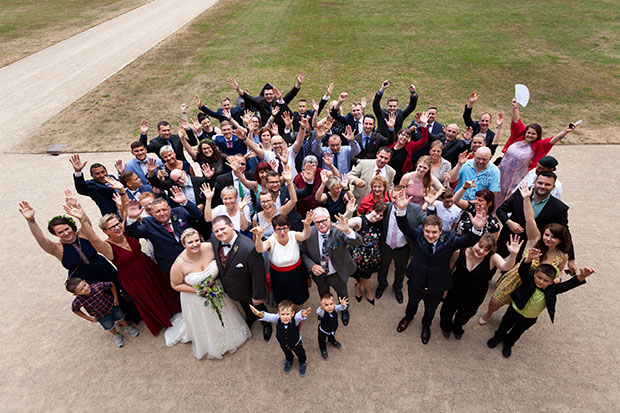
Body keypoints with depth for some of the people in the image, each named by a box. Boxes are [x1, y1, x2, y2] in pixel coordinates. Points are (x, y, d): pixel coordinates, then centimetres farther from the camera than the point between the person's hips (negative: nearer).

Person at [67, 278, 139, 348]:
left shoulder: (98, 286, -35)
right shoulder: (78, 302, -34)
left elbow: (111, 285, -15)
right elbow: (75, 310, -9)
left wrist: (115, 298, -12)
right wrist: (88, 318, -6)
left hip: (111, 305, 0)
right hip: (101, 316, 0)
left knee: (120, 318, 20)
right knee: (110, 328, 16)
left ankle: (127, 327, 54)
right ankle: (116, 335, 53)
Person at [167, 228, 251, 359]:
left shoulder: (209, 248, -25)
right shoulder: (179, 264, -30)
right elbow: (175, 285, -14)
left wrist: (217, 280, -9)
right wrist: (198, 291, -21)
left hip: (216, 292, 3)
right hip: (196, 299, -2)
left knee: (223, 317, 27)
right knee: (204, 325, 22)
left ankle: (229, 336, 59)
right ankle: (210, 347, 53)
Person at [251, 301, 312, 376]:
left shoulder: (295, 319, -41)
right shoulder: (277, 319, -36)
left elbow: (300, 315, -63)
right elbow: (268, 316, -52)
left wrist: (304, 313, -87)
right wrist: (260, 314, -74)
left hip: (296, 344, -2)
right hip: (283, 344, 2)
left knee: (300, 354, 29)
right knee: (287, 354, 35)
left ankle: (302, 364, 64)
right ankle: (289, 361, 71)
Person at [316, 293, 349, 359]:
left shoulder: (335, 308, -33)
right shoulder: (322, 312, -42)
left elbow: (341, 308, -51)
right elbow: (318, 312, -64)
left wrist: (343, 305, -76)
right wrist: (322, 307, -86)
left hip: (333, 329, 3)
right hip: (323, 330, -3)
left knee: (332, 335, 36)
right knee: (322, 340, 25)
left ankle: (331, 340, 71)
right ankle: (323, 349, 58)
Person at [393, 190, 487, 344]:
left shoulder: (449, 239, -22)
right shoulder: (418, 235, -20)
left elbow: (468, 241, -33)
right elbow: (405, 227, -33)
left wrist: (477, 229, -55)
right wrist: (401, 210, -53)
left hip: (436, 288, 0)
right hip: (416, 282, 0)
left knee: (430, 310, 28)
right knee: (412, 302, 30)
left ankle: (426, 325, 61)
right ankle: (408, 317, 64)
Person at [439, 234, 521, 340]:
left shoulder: (492, 258, -27)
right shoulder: (459, 253, -26)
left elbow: (505, 266, -46)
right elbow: (449, 270, -10)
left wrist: (513, 255, -65)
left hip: (475, 297, 1)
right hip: (455, 291, 0)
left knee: (464, 315, 29)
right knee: (447, 312, 24)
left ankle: (457, 328, 66)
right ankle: (446, 326, 62)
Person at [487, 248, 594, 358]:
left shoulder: (551, 289, -22)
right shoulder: (528, 279, -29)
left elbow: (567, 285, -32)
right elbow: (522, 271, -48)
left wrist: (581, 277, -51)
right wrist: (528, 259, -70)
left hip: (530, 319, 2)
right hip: (515, 311, -2)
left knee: (517, 332, 26)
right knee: (505, 325, 24)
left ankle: (508, 344, 55)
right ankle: (498, 336, 54)